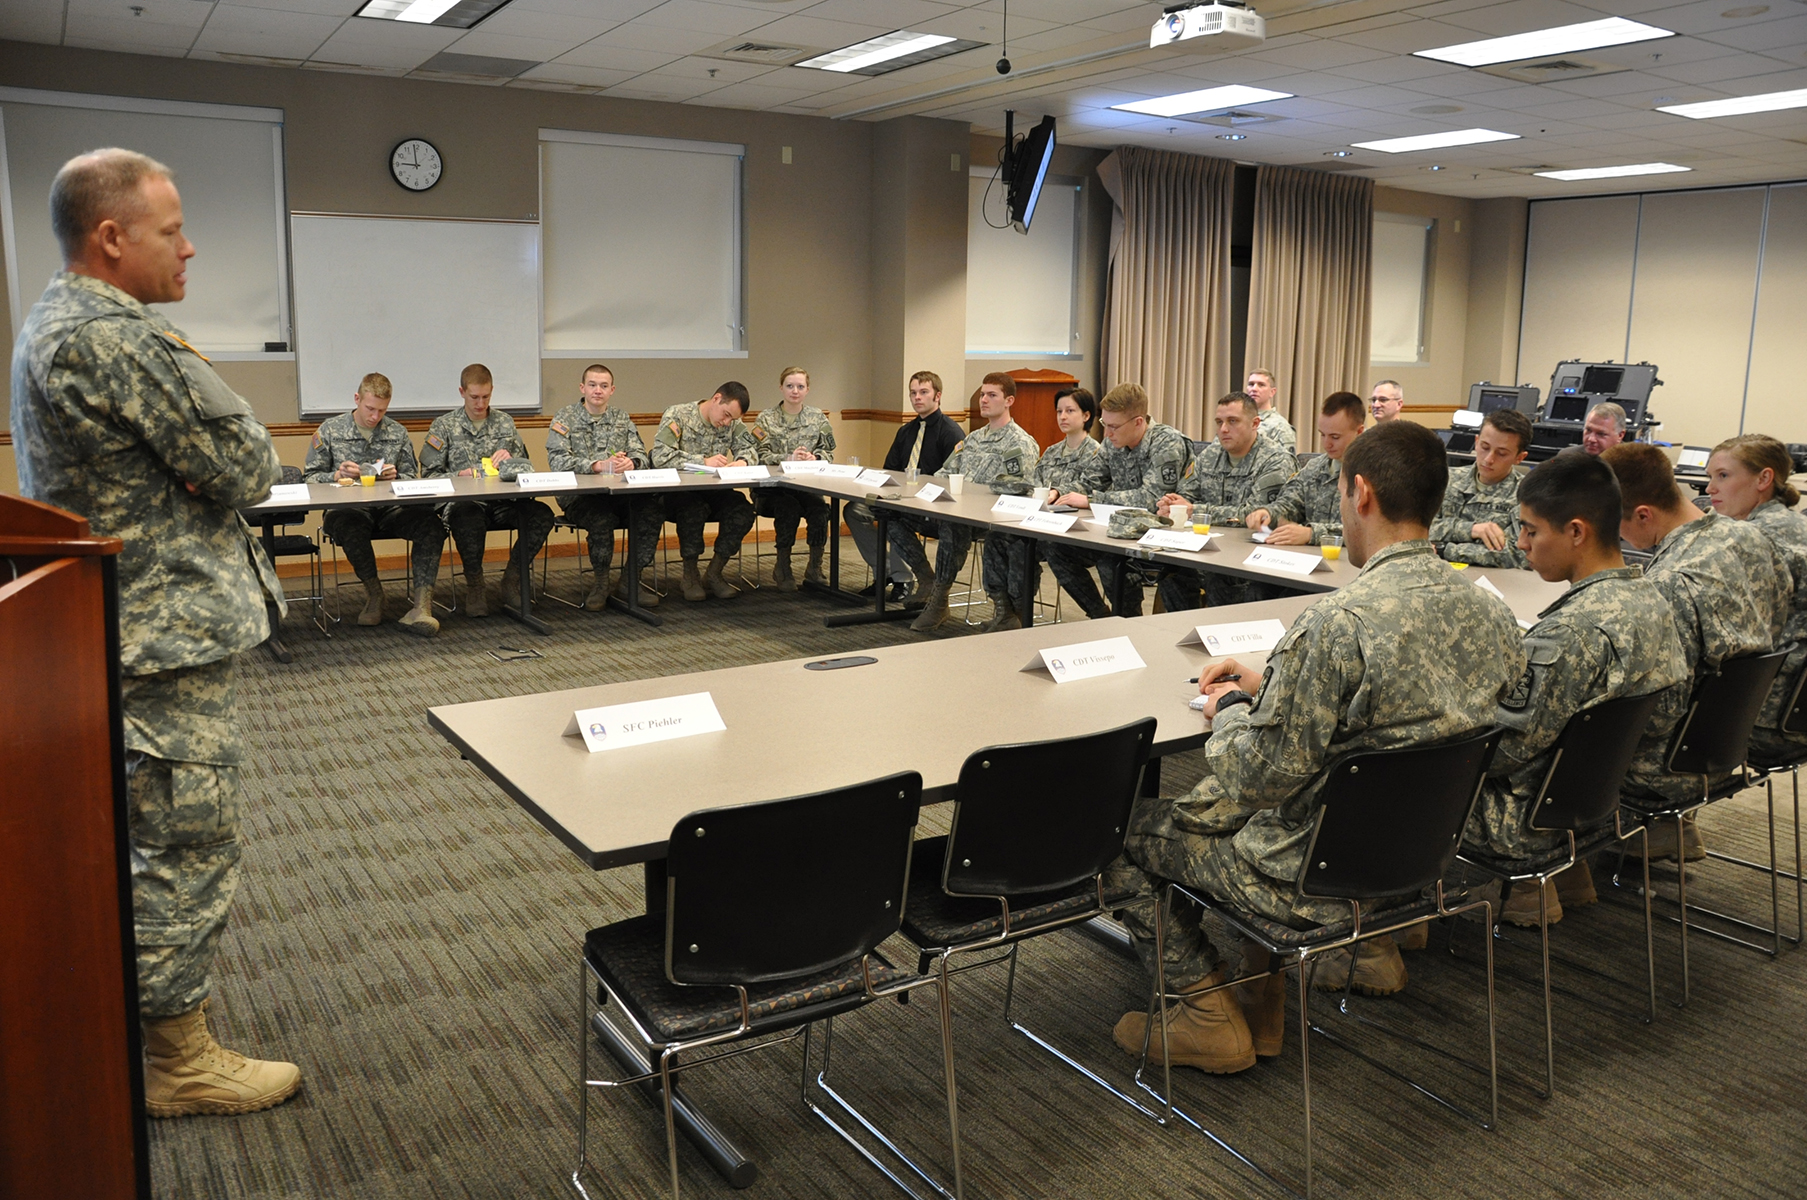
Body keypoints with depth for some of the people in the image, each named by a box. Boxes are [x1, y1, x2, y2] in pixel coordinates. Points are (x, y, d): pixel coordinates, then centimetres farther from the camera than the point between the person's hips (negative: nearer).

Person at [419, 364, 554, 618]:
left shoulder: (505, 422, 17)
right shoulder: (443, 426, 9)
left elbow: (526, 466, 17)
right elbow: (428, 475, 5)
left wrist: (509, 457, -5)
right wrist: (459, 476, -13)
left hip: (502, 502, 3)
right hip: (464, 502, -3)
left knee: (542, 515, -27)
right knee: (469, 521, -40)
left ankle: (512, 579, -8)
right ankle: (474, 585, -16)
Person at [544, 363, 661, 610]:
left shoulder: (621, 418, 19)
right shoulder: (565, 418, 5)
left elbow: (642, 455, 9)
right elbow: (557, 461, -10)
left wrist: (631, 463, -17)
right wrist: (598, 465, -23)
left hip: (620, 492, 4)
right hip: (578, 495, -4)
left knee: (653, 510, -26)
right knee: (602, 517, -36)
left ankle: (629, 580, -11)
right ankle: (599, 582, -11)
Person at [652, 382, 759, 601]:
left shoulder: (733, 423, 6)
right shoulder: (677, 415, -10)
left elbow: (750, 447, 8)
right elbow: (660, 456, -20)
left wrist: (743, 461, -17)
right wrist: (703, 461, -27)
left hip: (714, 492, 5)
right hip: (678, 492, -5)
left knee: (743, 510, -23)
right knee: (693, 508, -37)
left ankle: (714, 573, -7)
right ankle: (690, 575, -14)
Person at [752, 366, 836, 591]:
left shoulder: (818, 418, 13)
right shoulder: (767, 419, 6)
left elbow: (828, 453, 11)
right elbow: (760, 456, -4)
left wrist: (814, 458, -12)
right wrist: (789, 458, -18)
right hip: (774, 486, -2)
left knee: (820, 509, -29)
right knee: (789, 508, -33)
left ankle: (815, 568, -13)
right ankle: (782, 568, -15)